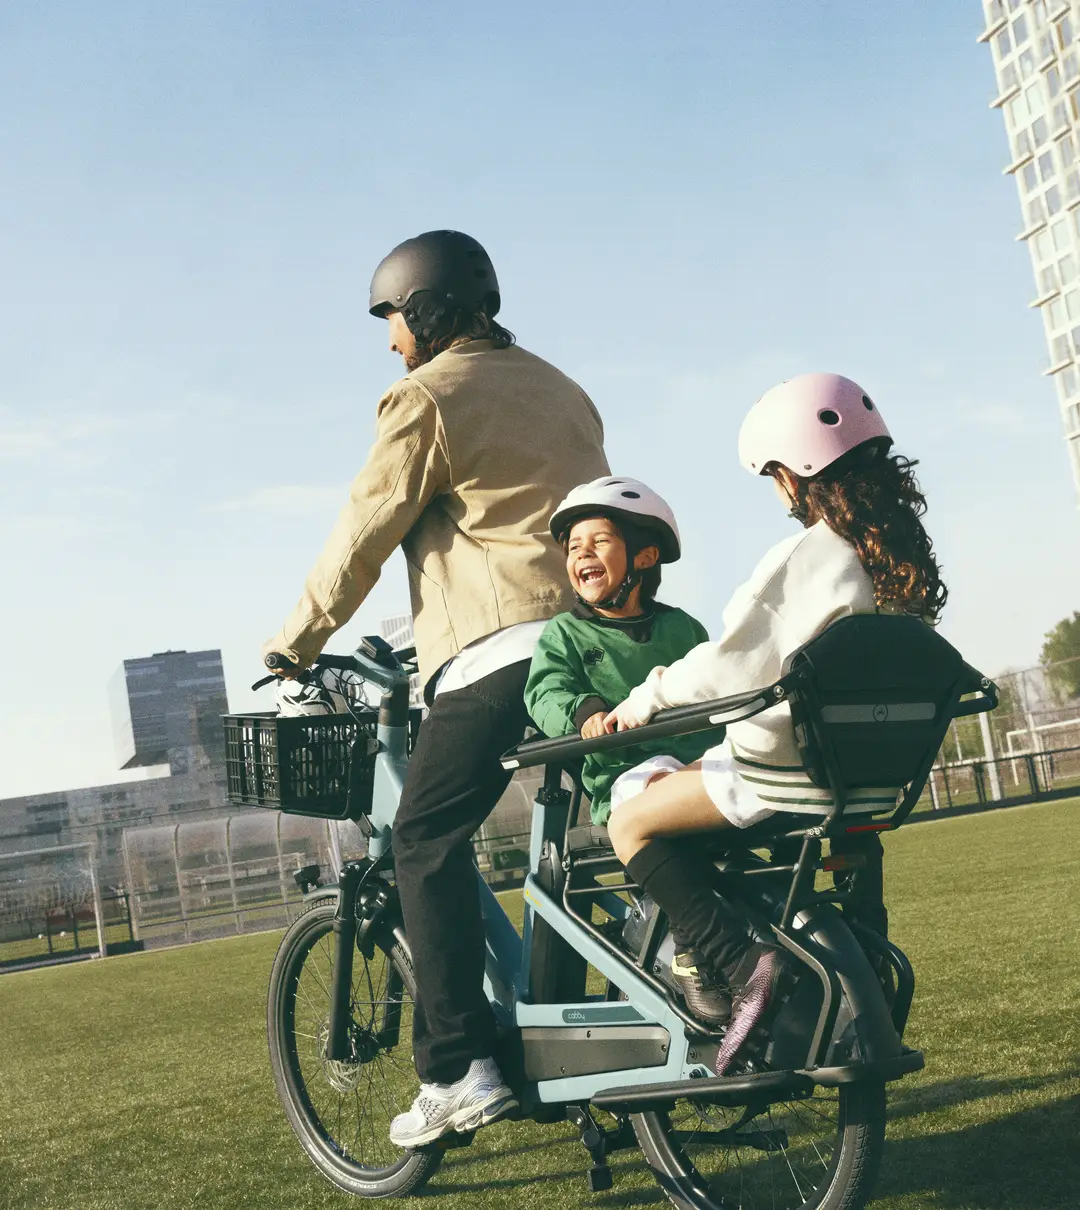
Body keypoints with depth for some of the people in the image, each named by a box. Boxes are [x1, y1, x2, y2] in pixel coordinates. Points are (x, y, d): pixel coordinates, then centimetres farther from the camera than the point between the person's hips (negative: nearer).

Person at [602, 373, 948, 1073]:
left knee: (632, 823, 1)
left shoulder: (806, 555, -17)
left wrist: (646, 698, -6)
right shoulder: (906, 555, 7)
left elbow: (730, 664, -21)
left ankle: (741, 962, -13)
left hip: (790, 772, -8)